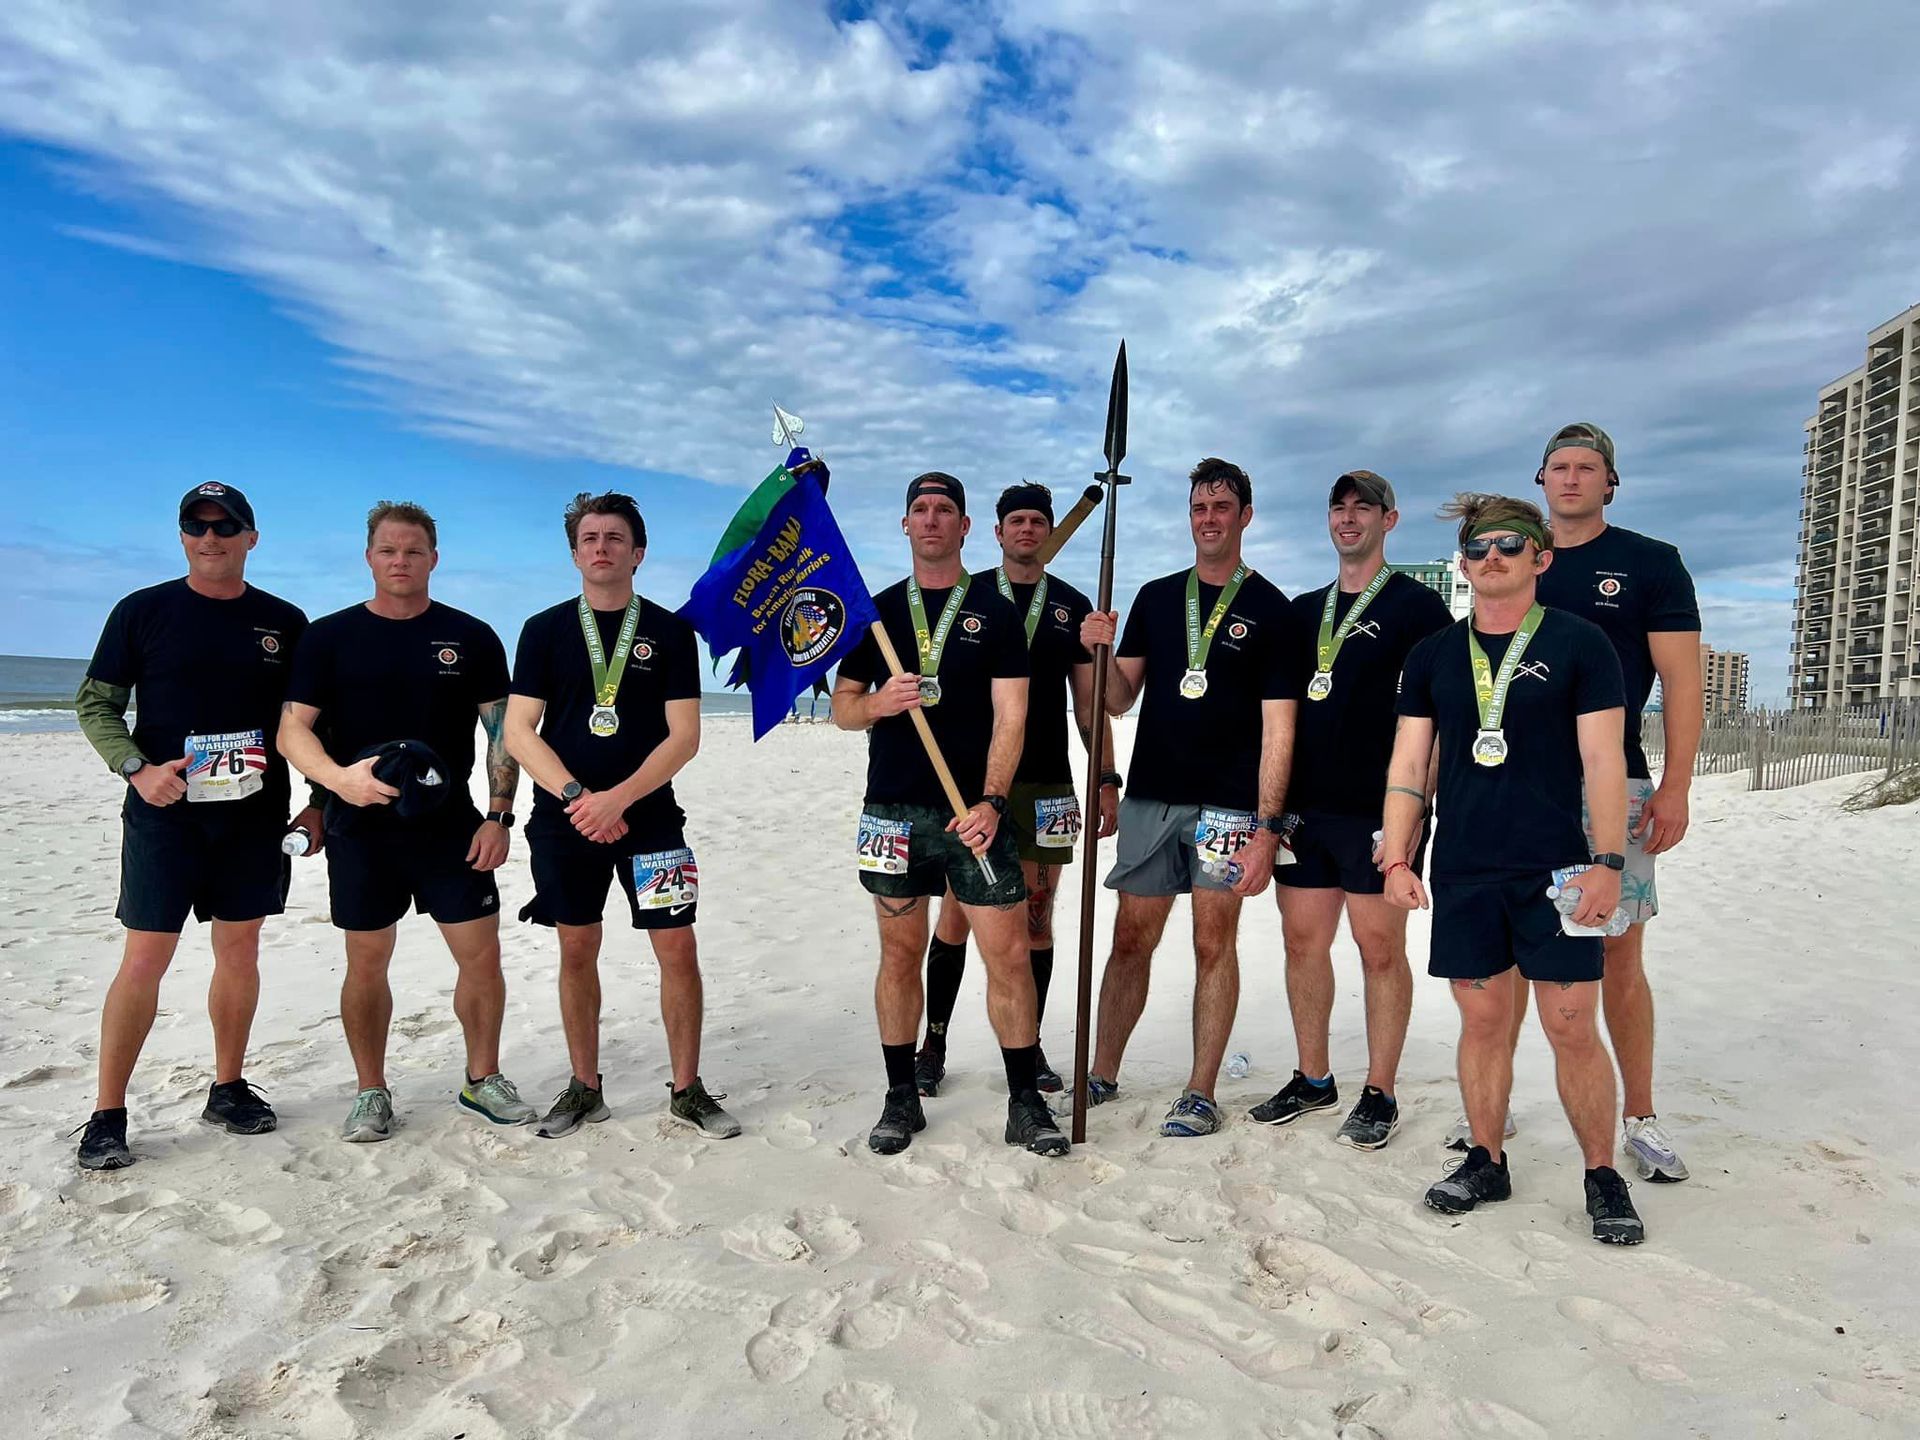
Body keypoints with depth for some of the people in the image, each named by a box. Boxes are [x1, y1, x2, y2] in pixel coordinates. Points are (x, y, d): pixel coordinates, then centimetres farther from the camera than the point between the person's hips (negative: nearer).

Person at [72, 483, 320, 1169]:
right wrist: (137, 768, -13)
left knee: (239, 951, 9)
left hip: (256, 814, 2)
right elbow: (95, 702, 4)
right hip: (164, 811, -2)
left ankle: (229, 1088, 24)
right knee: (145, 958, -2)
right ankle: (107, 1114, 10)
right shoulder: (143, 611, 2)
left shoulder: (284, 622, 7)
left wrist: (320, 801, 4)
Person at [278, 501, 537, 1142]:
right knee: (366, 962, 7)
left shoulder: (471, 637, 5)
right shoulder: (329, 637, 3)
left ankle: (483, 1079, 20)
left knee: (482, 953, 2)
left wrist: (499, 816, -4)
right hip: (361, 829, 0)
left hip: (452, 826, 1)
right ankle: (371, 1093, 23)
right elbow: (292, 729, -3)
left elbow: (503, 730, 5)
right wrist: (339, 778, -23)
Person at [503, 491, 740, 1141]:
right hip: (565, 817, 1)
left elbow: (684, 735, -4)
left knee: (678, 949, -3)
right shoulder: (545, 630, 5)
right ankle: (585, 1088, 23)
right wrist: (575, 795, -15)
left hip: (649, 816, -1)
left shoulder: (670, 631, 2)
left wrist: (618, 797, -16)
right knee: (577, 951, 9)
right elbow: (517, 732, 0)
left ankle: (687, 1089, 12)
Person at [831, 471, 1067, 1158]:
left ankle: (1025, 1102, 11)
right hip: (894, 809, 2)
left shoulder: (996, 613, 5)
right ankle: (902, 1098, 22)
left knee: (1010, 953, -3)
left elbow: (1010, 716, -3)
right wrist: (878, 703, -12)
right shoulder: (876, 612, 11)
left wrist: (991, 801, -17)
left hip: (974, 810, -2)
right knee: (900, 952, 8)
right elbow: (842, 707, 12)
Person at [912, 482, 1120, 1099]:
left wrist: (1107, 778, 5)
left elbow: (1089, 702, 11)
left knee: (1037, 918, 7)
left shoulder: (1072, 605, 10)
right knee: (957, 914, 1)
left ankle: (1030, 1046, 19)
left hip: (1047, 783, 2)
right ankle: (933, 1043, 15)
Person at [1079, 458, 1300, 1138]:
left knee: (1215, 945, 3)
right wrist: (1101, 652, -9)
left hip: (1227, 803, -3)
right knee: (1131, 941, 9)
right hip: (1149, 797, 4)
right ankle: (1102, 1074, 22)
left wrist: (1267, 826, -12)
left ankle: (1200, 1092, 15)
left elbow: (1277, 726, -5)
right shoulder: (1156, 597, 12)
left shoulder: (1270, 610, 0)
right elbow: (1120, 699, 11)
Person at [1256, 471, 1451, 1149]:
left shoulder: (1417, 606, 0)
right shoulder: (1302, 611, 16)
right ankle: (1313, 1080, 24)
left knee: (1381, 949, 2)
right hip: (1305, 809, 6)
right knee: (1304, 942, 10)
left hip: (1377, 812, -5)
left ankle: (1379, 1096, 14)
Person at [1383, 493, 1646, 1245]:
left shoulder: (1578, 644, 0)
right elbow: (1407, 766, 8)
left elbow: (1604, 761, -4)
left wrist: (1608, 861, -11)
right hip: (1462, 872, 3)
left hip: (1554, 871, -3)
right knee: (1482, 1019, 10)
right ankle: (1487, 1161, 24)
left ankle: (1602, 1175, 18)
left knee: (1572, 1026, 0)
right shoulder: (1433, 655, 9)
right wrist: (1396, 858, 1)